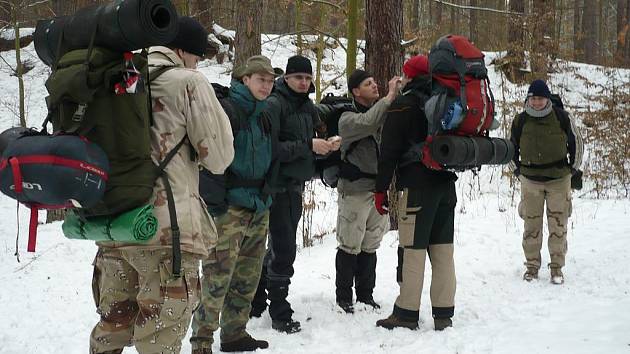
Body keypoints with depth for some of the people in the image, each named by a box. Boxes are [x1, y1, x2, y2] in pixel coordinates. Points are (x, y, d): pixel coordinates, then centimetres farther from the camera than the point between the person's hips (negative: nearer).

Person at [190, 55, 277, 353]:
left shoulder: (262, 115, 17)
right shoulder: (227, 109, -9)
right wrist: (214, 199, -20)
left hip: (258, 208, 9)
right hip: (230, 208, -9)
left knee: (247, 277, 12)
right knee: (218, 276, -11)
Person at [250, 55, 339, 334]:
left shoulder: (308, 107, 12)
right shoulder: (274, 105, -12)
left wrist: (326, 146, 0)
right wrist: (308, 146, -22)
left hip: (295, 185, 8)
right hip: (278, 186, -8)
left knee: (278, 247, 15)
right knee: (283, 248, -9)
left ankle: (256, 303, 28)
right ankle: (280, 314, 1)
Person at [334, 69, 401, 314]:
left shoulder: (380, 112, 15)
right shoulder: (348, 119, -7)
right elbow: (368, 123, -29)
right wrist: (390, 96, -26)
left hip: (378, 190, 6)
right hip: (355, 190, -6)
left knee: (370, 246, 13)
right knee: (350, 246, -1)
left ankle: (365, 294, 22)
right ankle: (343, 297, 8)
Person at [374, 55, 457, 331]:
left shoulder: (403, 105, -6)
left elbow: (388, 152, -9)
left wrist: (381, 189, -5)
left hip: (417, 187, -6)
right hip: (447, 184, 6)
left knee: (412, 251, -2)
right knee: (443, 249, 8)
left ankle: (407, 313, 2)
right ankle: (444, 313, 11)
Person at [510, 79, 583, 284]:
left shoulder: (561, 117, -5)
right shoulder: (520, 121, -2)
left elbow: (576, 142, 8)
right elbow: (512, 146, 15)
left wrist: (574, 168, 8)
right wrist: (517, 169, 12)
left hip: (559, 179, -1)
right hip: (530, 181, 1)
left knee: (558, 225, 0)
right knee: (531, 225, 3)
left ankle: (557, 267, 9)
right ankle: (532, 266, 15)